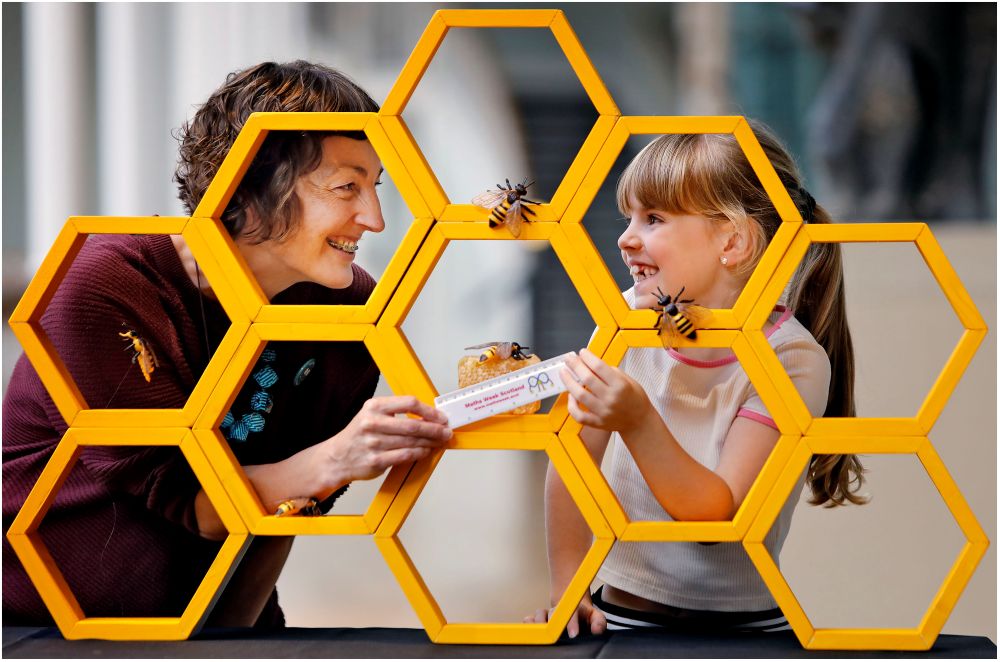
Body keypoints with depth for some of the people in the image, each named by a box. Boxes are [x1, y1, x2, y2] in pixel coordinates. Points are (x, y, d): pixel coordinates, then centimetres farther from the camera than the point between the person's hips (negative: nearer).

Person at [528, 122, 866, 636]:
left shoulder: (794, 360, -13)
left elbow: (716, 511, -19)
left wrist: (638, 422, -32)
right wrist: (567, 588, -2)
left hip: (743, 626, -2)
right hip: (625, 612, 2)